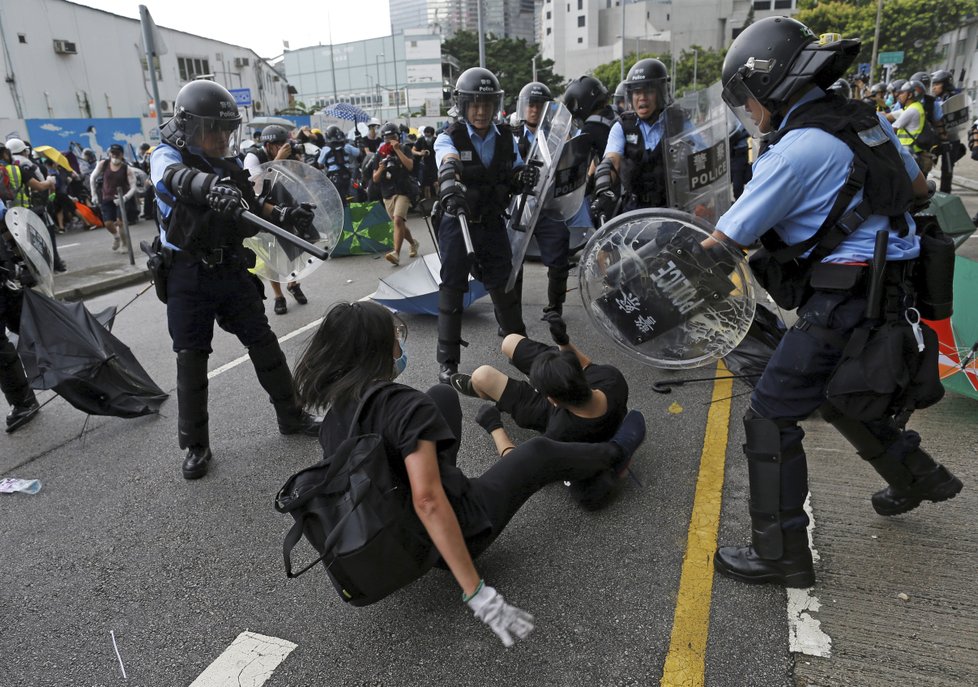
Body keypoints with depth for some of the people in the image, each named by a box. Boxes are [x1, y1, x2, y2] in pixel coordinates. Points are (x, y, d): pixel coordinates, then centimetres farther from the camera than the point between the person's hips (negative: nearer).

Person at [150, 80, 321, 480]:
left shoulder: (229, 165, 8)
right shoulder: (166, 157, -9)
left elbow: (253, 210, 15)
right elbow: (177, 177, -34)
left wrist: (284, 216, -7)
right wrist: (211, 186, -56)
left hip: (231, 270, 5)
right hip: (188, 276, -4)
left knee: (263, 342, 9)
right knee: (191, 359, 2)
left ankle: (291, 416, 24)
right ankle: (195, 445, 16)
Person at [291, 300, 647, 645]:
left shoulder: (332, 420, -5)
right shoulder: (405, 405, -29)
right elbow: (428, 500, -35)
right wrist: (478, 593, -32)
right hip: (451, 534, -6)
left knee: (442, 394, 13)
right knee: (540, 452, 16)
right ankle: (614, 453, 44)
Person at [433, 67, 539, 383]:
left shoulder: (506, 138, 3)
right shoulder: (449, 138, -10)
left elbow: (516, 179, 10)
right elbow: (448, 164, -32)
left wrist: (526, 177, -14)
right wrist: (449, 186, -55)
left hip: (493, 224, 3)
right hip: (458, 223, -3)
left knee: (505, 284, 9)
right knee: (452, 289, 1)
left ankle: (516, 340, 34)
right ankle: (448, 361, 10)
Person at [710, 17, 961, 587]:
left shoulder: (795, 150, -18)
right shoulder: (869, 121, 7)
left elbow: (727, 244, -15)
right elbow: (918, 189, 21)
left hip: (844, 303, -9)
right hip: (893, 293, 9)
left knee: (771, 415, -2)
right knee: (836, 391, 28)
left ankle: (780, 552, 5)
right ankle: (917, 475, 45)